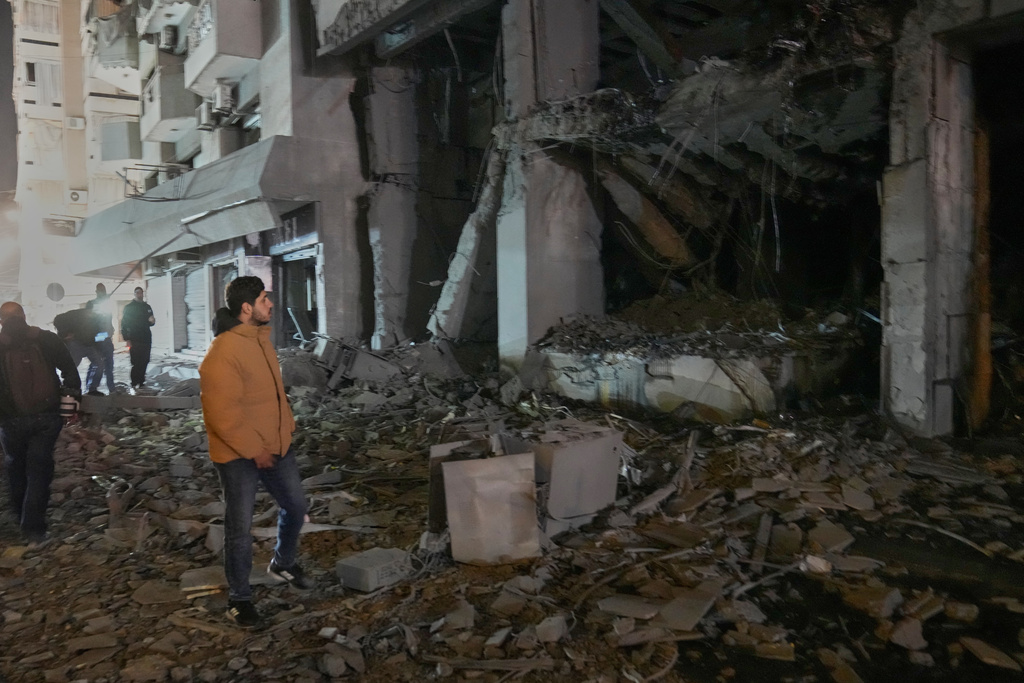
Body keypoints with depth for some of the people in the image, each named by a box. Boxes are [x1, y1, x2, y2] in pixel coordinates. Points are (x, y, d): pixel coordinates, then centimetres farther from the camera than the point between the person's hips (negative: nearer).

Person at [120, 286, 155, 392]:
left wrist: (152, 321, -2)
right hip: (134, 340, -5)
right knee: (136, 362, -11)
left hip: (146, 339, 5)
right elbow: (124, 323, -3)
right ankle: (134, 384, -9)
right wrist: (127, 339, -10)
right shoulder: (129, 307, 0)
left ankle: (141, 382, 13)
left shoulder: (147, 307, 15)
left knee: (144, 362, 4)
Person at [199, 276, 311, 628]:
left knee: (295, 508, 18)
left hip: (275, 445, 8)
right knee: (240, 528, 4)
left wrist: (287, 424, 12)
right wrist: (254, 451, -19)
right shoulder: (222, 353, -23)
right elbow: (221, 414, -24)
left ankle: (283, 565, 43)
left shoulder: (260, 337, 5)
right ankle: (239, 599, 22)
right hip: (239, 455, -8)